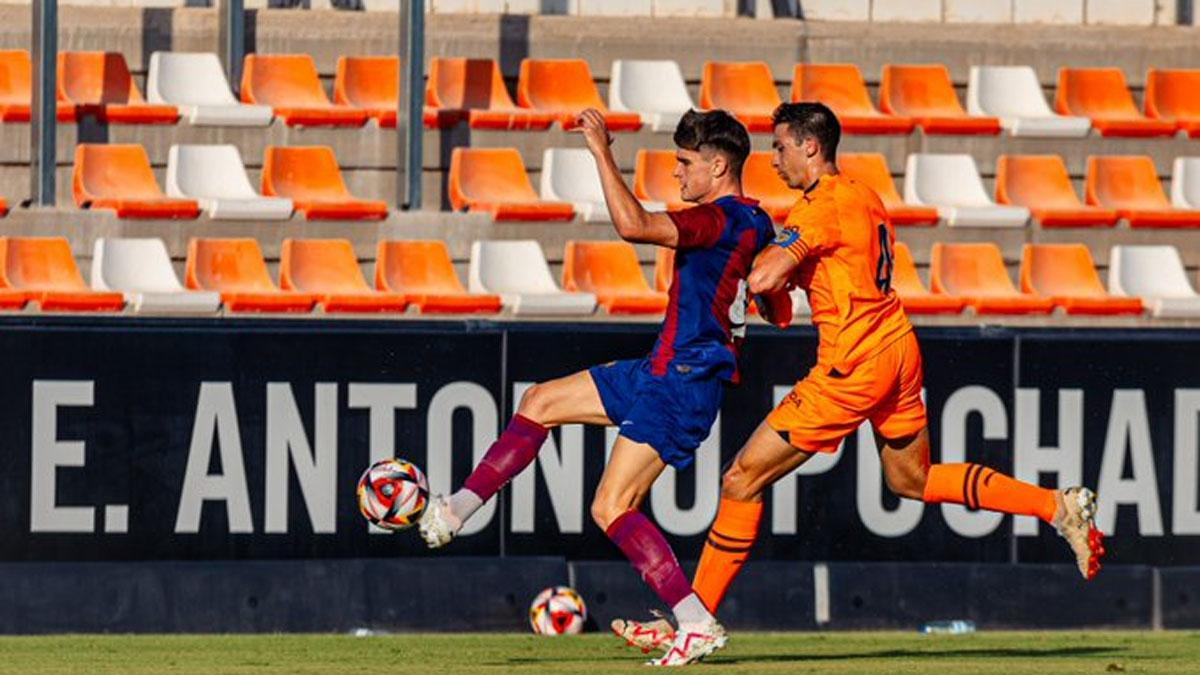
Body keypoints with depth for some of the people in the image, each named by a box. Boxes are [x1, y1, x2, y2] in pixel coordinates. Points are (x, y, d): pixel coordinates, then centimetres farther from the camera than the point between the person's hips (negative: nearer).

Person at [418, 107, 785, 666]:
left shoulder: (721, 219, -18)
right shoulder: (756, 225, 11)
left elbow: (633, 225, -32)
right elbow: (780, 312, 22)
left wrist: (602, 152, -25)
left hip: (680, 384, -10)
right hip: (660, 372, 10)